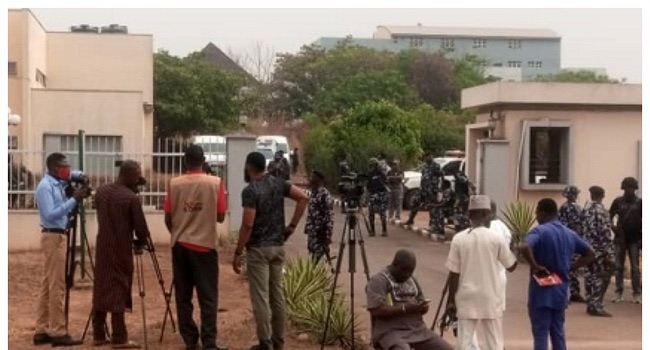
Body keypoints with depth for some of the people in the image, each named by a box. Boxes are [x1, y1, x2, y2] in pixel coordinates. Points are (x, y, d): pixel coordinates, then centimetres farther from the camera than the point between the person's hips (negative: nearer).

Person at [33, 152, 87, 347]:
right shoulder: (45, 186, -14)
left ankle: (42, 331, 13)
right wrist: (74, 200, -23)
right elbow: (50, 214, -23)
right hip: (53, 237, -10)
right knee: (56, 286, -8)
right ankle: (58, 332, -6)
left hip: (58, 236, 10)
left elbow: (69, 175, 33)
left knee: (47, 285, 9)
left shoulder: (58, 184, 12)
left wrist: (78, 177, 10)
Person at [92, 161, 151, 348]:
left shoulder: (100, 191, 5)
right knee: (118, 291, -2)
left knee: (101, 289, 11)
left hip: (102, 247, 6)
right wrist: (142, 242, 10)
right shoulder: (131, 198, -15)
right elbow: (140, 227, -9)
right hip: (121, 250, -6)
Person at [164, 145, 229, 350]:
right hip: (205, 245, -2)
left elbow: (168, 218, 4)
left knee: (183, 296, 9)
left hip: (180, 245, 2)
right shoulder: (215, 183, -6)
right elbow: (220, 216, -2)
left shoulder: (174, 184, 0)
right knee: (208, 297, 1)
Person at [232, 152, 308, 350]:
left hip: (258, 249, -7)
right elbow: (303, 198, -1)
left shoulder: (250, 191, -15)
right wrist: (292, 226, 3)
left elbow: (248, 225, -20)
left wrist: (238, 253, -13)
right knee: (277, 293, 13)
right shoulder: (278, 183, 5)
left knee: (260, 297, -1)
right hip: (278, 246, 7)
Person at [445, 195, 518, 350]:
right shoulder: (496, 238, -8)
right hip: (490, 297, 0)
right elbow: (511, 266, 3)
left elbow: (454, 273, -5)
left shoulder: (459, 239, -7)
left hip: (467, 297, 0)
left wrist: (451, 299, 4)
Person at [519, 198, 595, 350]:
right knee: (558, 333, 14)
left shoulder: (540, 231, -12)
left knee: (541, 334, -2)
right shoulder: (570, 234, 9)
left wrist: (535, 266, -20)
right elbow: (590, 254, 18)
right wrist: (569, 267, 11)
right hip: (561, 290, 6)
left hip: (541, 291, -6)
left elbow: (524, 247, -32)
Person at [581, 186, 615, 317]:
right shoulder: (601, 210, -15)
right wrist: (609, 253, -17)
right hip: (599, 249, -8)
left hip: (588, 248, 8)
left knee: (590, 275, 12)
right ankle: (596, 306, -3)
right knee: (602, 277, -2)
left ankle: (591, 305, 17)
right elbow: (605, 233, -19)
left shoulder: (586, 209, 8)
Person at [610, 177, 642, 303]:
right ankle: (619, 293, 11)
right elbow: (609, 217, 7)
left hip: (634, 239, -1)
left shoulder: (639, 202, 0)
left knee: (635, 267, 1)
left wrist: (641, 238, -5)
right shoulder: (618, 201, 2)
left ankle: (636, 294, 6)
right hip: (620, 238, 1)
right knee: (619, 267, 5)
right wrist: (613, 227, -11)